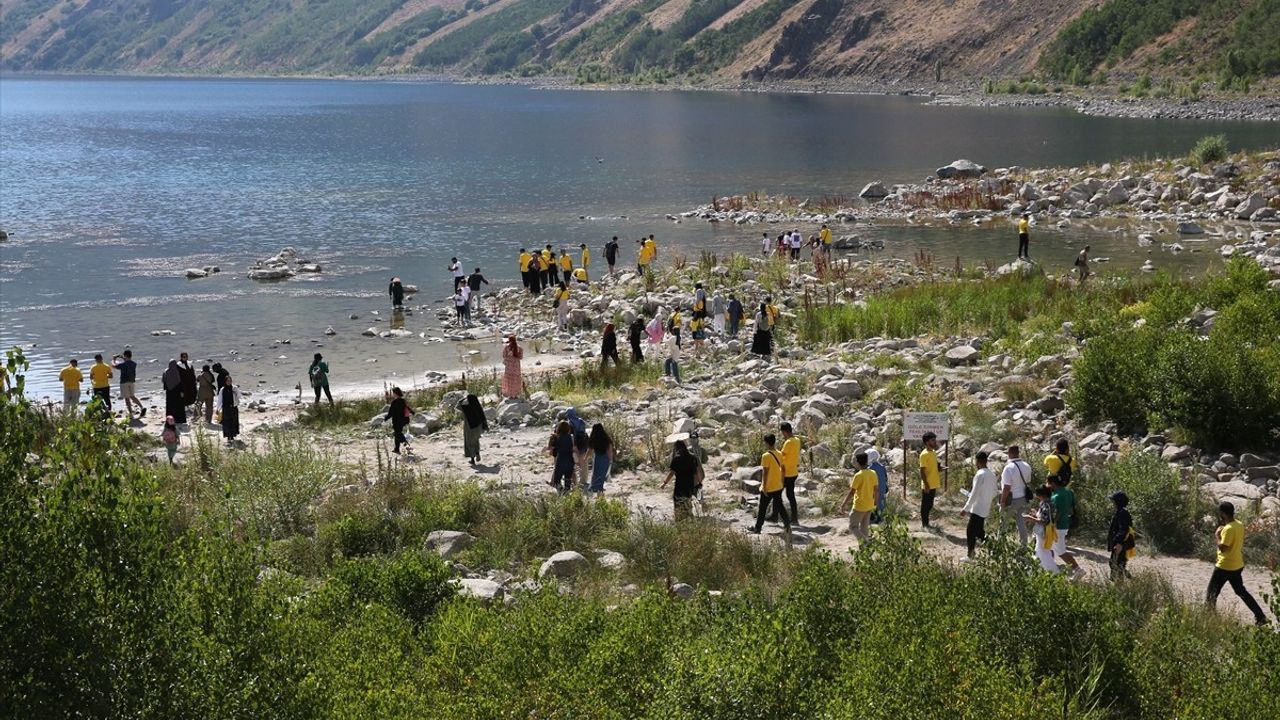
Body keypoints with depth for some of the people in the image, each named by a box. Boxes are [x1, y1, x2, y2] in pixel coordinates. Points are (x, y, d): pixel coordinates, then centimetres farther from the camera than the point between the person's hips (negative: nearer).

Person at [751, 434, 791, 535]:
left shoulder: (766, 456, -20)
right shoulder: (779, 454, 2)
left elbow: (765, 473, -20)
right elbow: (781, 469, 10)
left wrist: (764, 487, -15)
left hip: (768, 488, -6)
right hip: (778, 486, 6)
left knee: (762, 508, 6)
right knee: (779, 506, 13)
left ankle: (757, 528, 16)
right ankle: (787, 524, 2)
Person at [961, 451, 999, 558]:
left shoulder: (980, 474, -19)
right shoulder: (992, 474, 8)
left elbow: (974, 494, -20)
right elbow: (994, 493, 14)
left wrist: (966, 508, -15)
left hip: (977, 509, -8)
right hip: (986, 509, 8)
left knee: (970, 531, -3)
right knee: (979, 531, 19)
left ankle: (970, 556, -2)